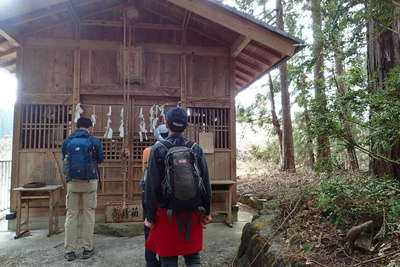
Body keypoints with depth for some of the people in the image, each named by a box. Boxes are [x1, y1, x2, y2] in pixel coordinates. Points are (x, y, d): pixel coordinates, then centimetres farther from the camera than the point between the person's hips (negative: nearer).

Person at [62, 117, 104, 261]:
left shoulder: (67, 141, 2)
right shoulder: (94, 141, -5)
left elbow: (64, 160, 13)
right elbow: (100, 159, 6)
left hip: (72, 181, 2)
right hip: (89, 181, -2)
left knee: (71, 214, 9)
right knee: (88, 214, 7)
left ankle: (69, 251, 12)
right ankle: (87, 249, 11)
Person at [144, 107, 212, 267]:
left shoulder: (158, 149, -10)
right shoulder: (196, 149, -2)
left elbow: (151, 186, -11)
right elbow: (206, 183, 0)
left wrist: (149, 216, -2)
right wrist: (207, 212, 9)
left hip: (167, 213, -2)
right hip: (193, 213, 3)